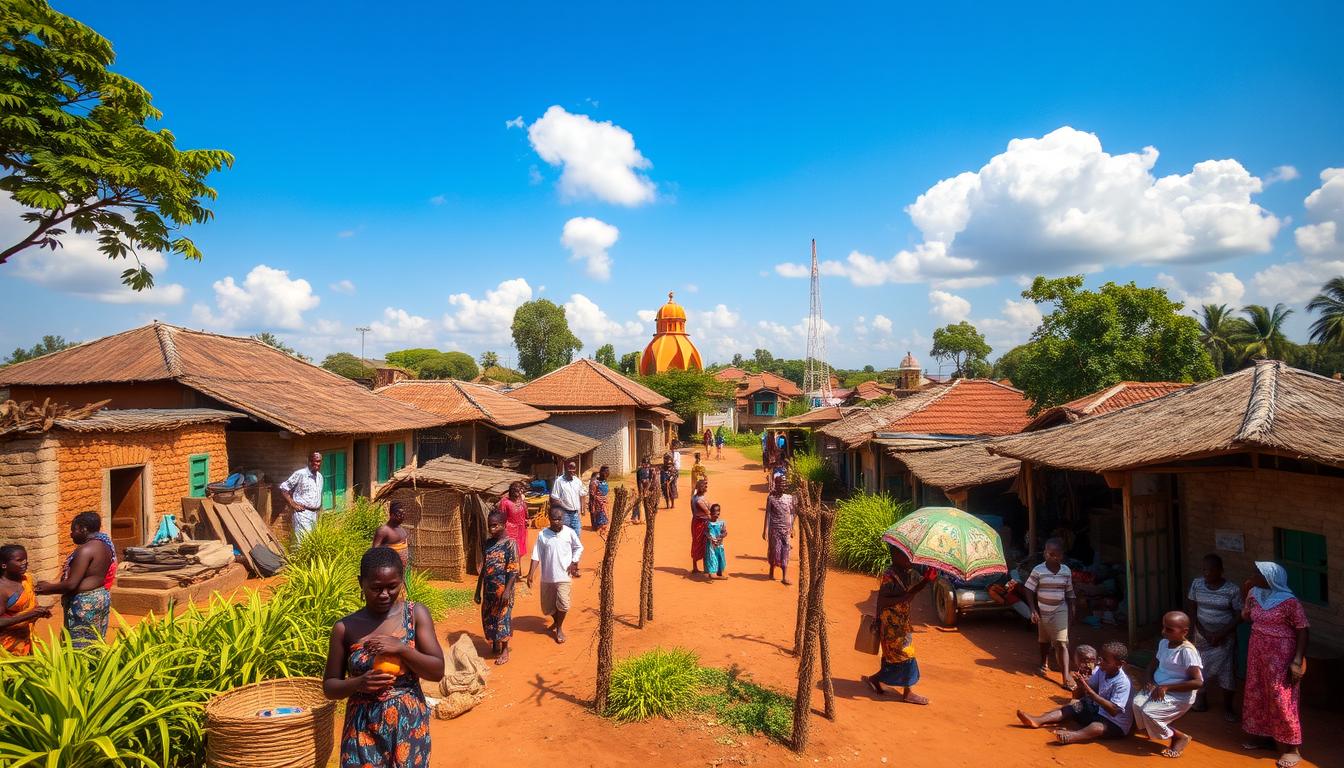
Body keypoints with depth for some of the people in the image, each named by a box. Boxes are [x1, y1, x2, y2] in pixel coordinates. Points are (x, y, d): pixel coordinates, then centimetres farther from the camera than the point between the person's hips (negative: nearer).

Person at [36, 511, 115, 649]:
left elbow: (71, 584, -20)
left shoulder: (86, 549, -20)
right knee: (94, 644, 14)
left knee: (80, 648, -1)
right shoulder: (104, 545, 9)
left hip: (85, 603, -9)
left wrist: (49, 588, -4)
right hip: (100, 598, 9)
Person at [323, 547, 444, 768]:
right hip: (364, 729, 0)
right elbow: (329, 686, 3)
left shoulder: (416, 614, -6)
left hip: (409, 726, 0)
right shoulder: (346, 628, -4)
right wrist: (359, 683, -17)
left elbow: (437, 671, -8)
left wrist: (401, 648, -22)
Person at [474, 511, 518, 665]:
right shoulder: (488, 543, 6)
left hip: (502, 589, -6)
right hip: (489, 589, 6)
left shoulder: (510, 543, -13)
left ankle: (505, 650, 18)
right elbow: (483, 568, 11)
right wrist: (478, 590, 11)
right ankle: (494, 644, 34)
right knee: (488, 618, 15)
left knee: (503, 618, 3)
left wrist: (507, 590, -21)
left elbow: (513, 570, -15)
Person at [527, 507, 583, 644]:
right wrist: (531, 574, -10)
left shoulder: (569, 532, -6)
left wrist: (574, 563, -3)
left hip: (564, 575, -2)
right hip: (547, 576, 2)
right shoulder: (542, 535, -6)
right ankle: (556, 622, 42)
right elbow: (536, 556, -5)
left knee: (563, 602, -14)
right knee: (547, 605, 11)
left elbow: (579, 548, 8)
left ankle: (559, 628, 10)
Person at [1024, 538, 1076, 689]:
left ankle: (1065, 676, -11)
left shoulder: (1066, 571, -5)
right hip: (1042, 611, 0)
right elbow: (1029, 591, -8)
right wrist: (1033, 610, -12)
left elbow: (1069, 592, 6)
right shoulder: (1038, 570, -14)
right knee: (1044, 641, 18)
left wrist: (1071, 611, 7)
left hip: (1060, 611, 0)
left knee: (1061, 643, -10)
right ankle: (1044, 664, 42)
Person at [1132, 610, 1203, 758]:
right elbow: (1153, 663, 19)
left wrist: (1167, 687, -25)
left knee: (1149, 712, -20)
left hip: (1179, 696, -7)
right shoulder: (1163, 643, 3)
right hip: (1158, 688, 7)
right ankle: (1151, 730, 11)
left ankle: (1180, 737, 4)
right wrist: (1151, 681, -1)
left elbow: (1198, 681, -25)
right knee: (1137, 703, -15)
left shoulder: (1187, 651, -20)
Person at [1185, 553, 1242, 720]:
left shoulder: (1232, 590, -14)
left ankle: (1228, 706, 20)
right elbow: (1191, 609, 0)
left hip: (1224, 638, -3)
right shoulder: (1197, 584, -6)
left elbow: (1239, 616, -11)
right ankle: (1201, 700, 31)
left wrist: (1221, 634, -17)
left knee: (1225, 671, 0)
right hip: (1202, 635, 3)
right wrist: (1203, 632, -8)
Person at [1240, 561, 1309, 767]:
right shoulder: (1254, 594, 4)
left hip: (1281, 655, -7)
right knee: (1256, 694, 14)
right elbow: (1246, 617, 16)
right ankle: (1261, 735, 30)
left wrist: (1297, 661, -20)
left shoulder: (1289, 601, -17)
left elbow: (1302, 631, -15)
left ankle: (1291, 748, 9)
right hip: (1257, 652, 7)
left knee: (1281, 699, -2)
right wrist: (1245, 593, 5)